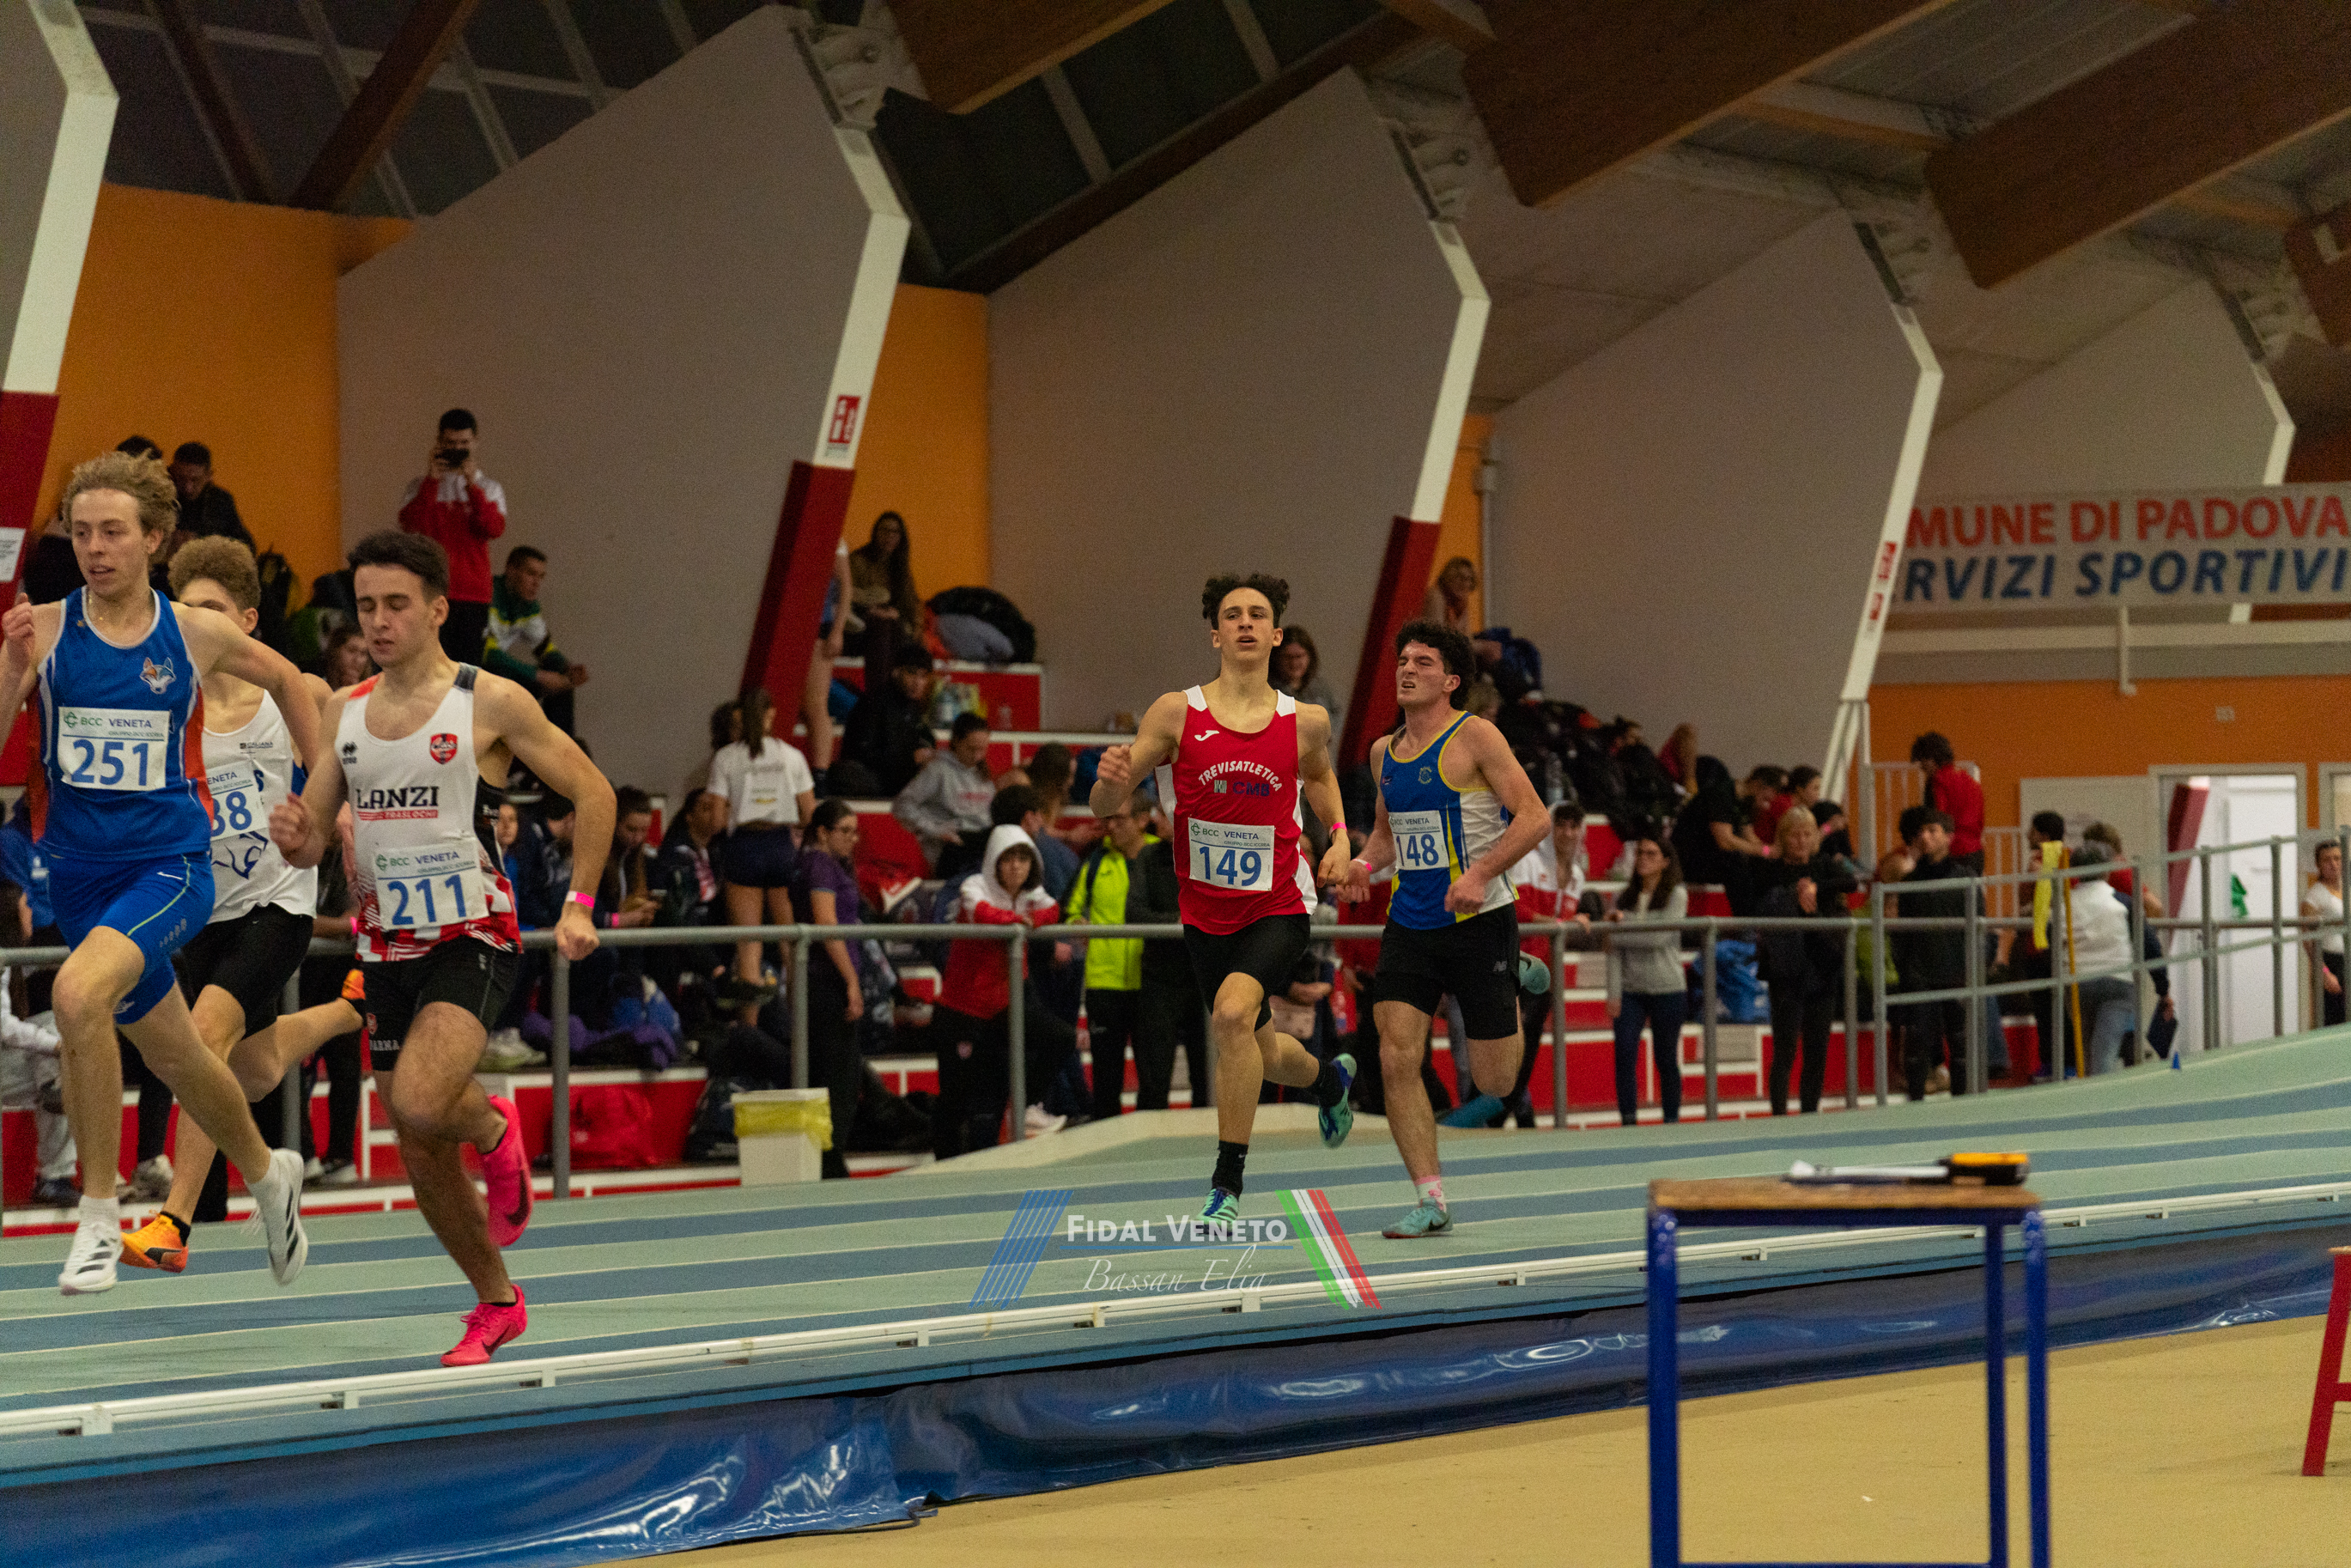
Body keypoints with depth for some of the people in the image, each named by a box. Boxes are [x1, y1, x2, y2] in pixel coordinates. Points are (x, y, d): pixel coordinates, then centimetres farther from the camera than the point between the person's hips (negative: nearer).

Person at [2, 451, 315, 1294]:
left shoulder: (197, 634, -3)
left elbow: (284, 678, 17)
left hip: (170, 865, -3)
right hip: (80, 870, 3)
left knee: (78, 993, -30)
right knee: (175, 1059, 18)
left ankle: (99, 1214, -20)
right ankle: (267, 1173, 47)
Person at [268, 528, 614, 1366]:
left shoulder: (491, 702, -7)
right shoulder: (344, 710, 8)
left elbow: (592, 792, 0)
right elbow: (312, 840, 13)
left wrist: (579, 905, -6)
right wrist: (295, 836, -11)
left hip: (473, 938, -6)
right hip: (388, 946, 6)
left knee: (419, 1104, -30)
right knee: (421, 1157, 8)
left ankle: (494, 1127, 5)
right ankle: (496, 1304, 28)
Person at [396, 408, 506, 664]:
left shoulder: (489, 489, 13)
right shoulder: (421, 487, 11)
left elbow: (495, 528, -6)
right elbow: (411, 524, -8)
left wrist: (472, 484, -13)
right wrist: (432, 480, -10)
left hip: (474, 595, 1)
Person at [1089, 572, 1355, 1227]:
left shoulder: (1305, 723, -4)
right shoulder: (1176, 713, -7)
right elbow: (1108, 807, -6)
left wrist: (1339, 836, 4)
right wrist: (1110, 779, -29)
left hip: (1278, 908, -2)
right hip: (1206, 912, 2)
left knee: (1233, 1012, -29)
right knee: (1259, 1054, 17)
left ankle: (1228, 1183, -20)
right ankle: (1330, 1077, 55)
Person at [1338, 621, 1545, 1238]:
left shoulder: (1473, 736, -10)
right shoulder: (1384, 752, 10)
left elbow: (1534, 817, -14)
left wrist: (1480, 872, -25)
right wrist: (1363, 865, 4)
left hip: (1479, 921, -5)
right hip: (1409, 925, 5)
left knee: (1494, 1084, 2)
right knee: (1397, 1059, -12)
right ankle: (1431, 1200, -6)